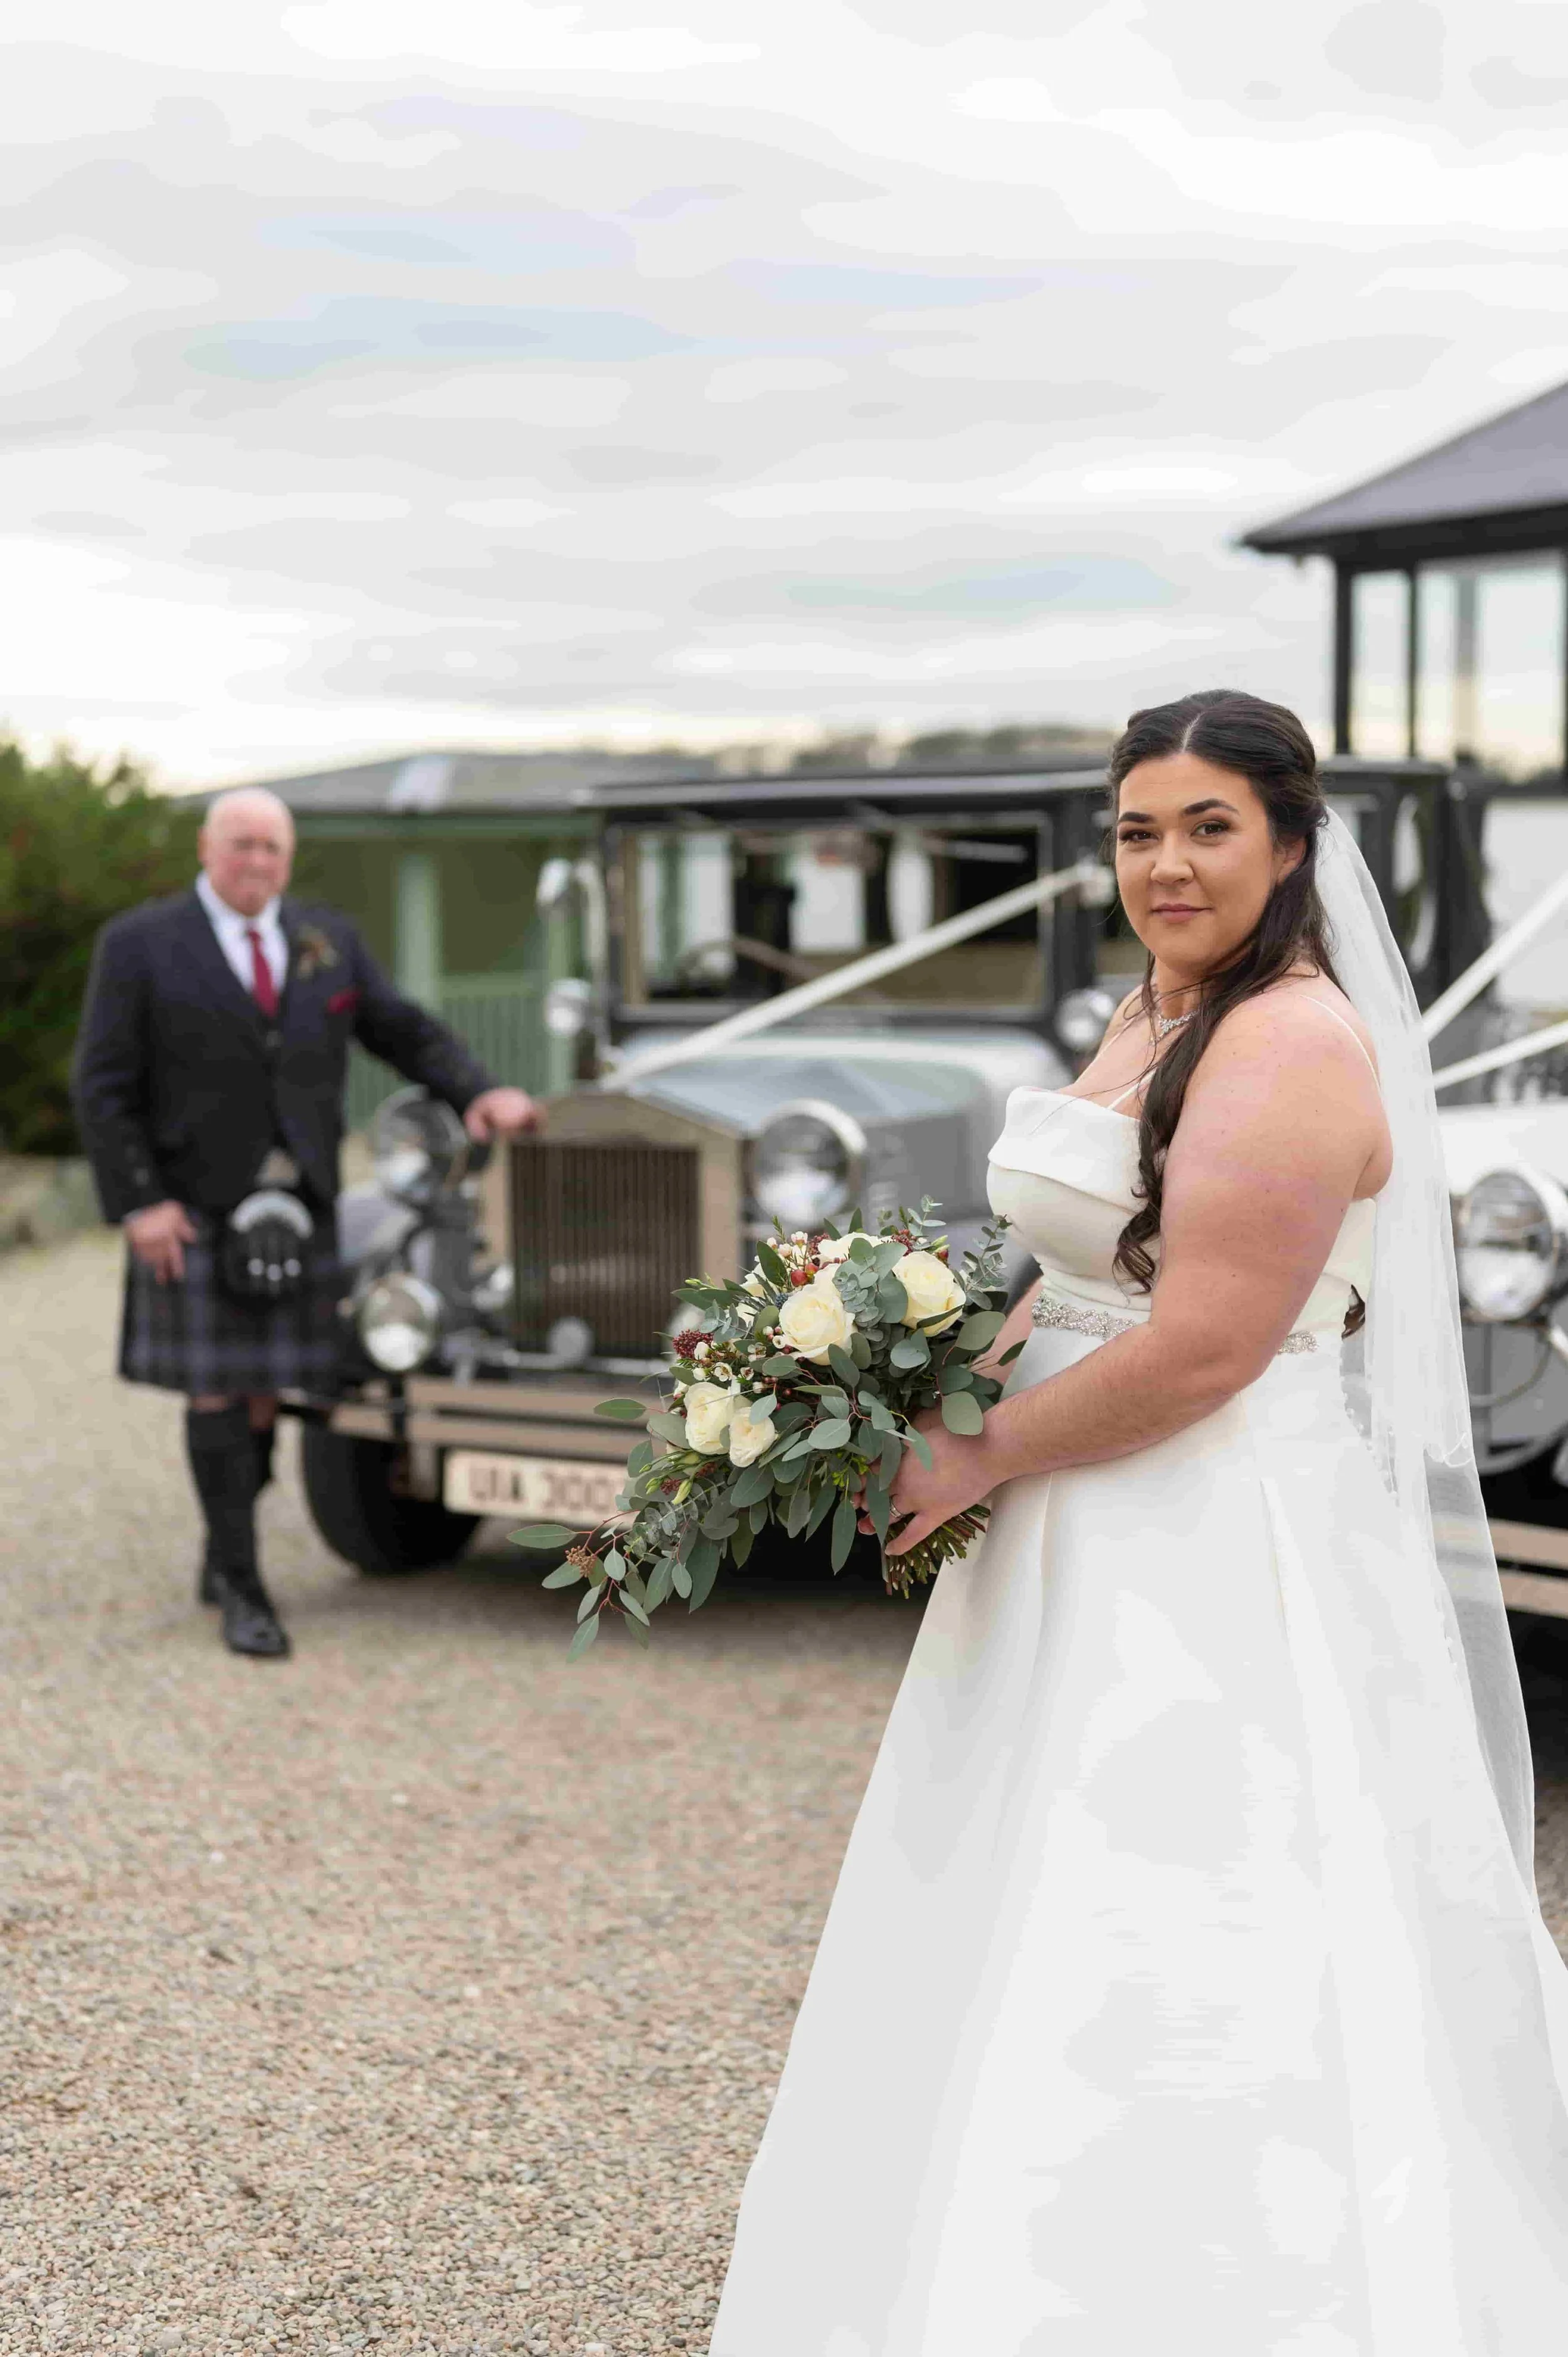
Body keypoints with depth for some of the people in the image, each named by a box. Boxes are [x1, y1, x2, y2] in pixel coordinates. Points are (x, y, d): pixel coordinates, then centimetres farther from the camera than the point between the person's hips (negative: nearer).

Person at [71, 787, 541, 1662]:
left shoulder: (330, 939, 9)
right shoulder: (140, 945, -3)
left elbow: (406, 1032, 11)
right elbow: (103, 1088, -5)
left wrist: (478, 1092, -6)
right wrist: (139, 1204, -13)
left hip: (301, 1201, 4)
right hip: (195, 1205, -4)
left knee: (267, 1387, 5)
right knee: (216, 1391, -3)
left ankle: (221, 1559, 22)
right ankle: (244, 1587, 3)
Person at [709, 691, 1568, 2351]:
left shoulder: (1295, 1044, -16)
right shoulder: (1145, 1019, 13)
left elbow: (1203, 1347, -22)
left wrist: (982, 1461, -13)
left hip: (1227, 1572, -9)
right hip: (1090, 1554, 9)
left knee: (1189, 1955, -3)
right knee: (1050, 1949, 16)